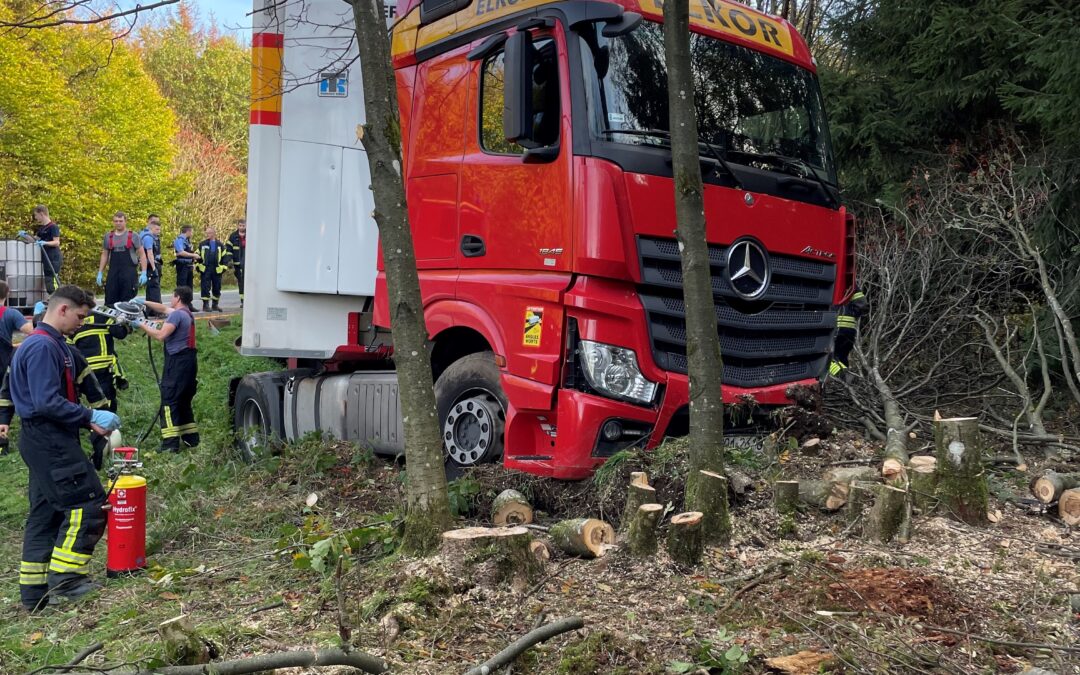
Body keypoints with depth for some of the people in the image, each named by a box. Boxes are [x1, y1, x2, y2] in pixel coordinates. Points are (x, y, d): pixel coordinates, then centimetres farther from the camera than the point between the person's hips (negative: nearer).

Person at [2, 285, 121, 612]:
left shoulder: (53, 345, 16)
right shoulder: (43, 347, -16)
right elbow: (47, 403, -24)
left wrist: (89, 420, 9)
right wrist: (90, 417, -19)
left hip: (46, 441, 11)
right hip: (50, 441, -11)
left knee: (45, 515, 13)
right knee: (88, 503, -7)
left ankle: (34, 593, 19)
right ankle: (64, 576, -1)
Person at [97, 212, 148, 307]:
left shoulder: (133, 236, 1)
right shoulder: (108, 236, 11)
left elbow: (142, 254, 1)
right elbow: (104, 255, 17)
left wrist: (143, 273, -8)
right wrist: (100, 273, 11)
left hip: (129, 273, -3)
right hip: (113, 273, 3)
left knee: (127, 302, 1)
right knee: (110, 301, 2)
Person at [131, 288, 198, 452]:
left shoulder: (177, 314, -13)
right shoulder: (187, 314, 17)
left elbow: (161, 335, -20)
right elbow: (164, 309, 30)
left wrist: (142, 325, -10)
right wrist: (145, 302, 28)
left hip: (177, 362, -9)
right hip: (189, 361, 9)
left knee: (169, 402, -9)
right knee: (184, 401, 17)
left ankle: (170, 443, -14)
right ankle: (191, 438, 20)